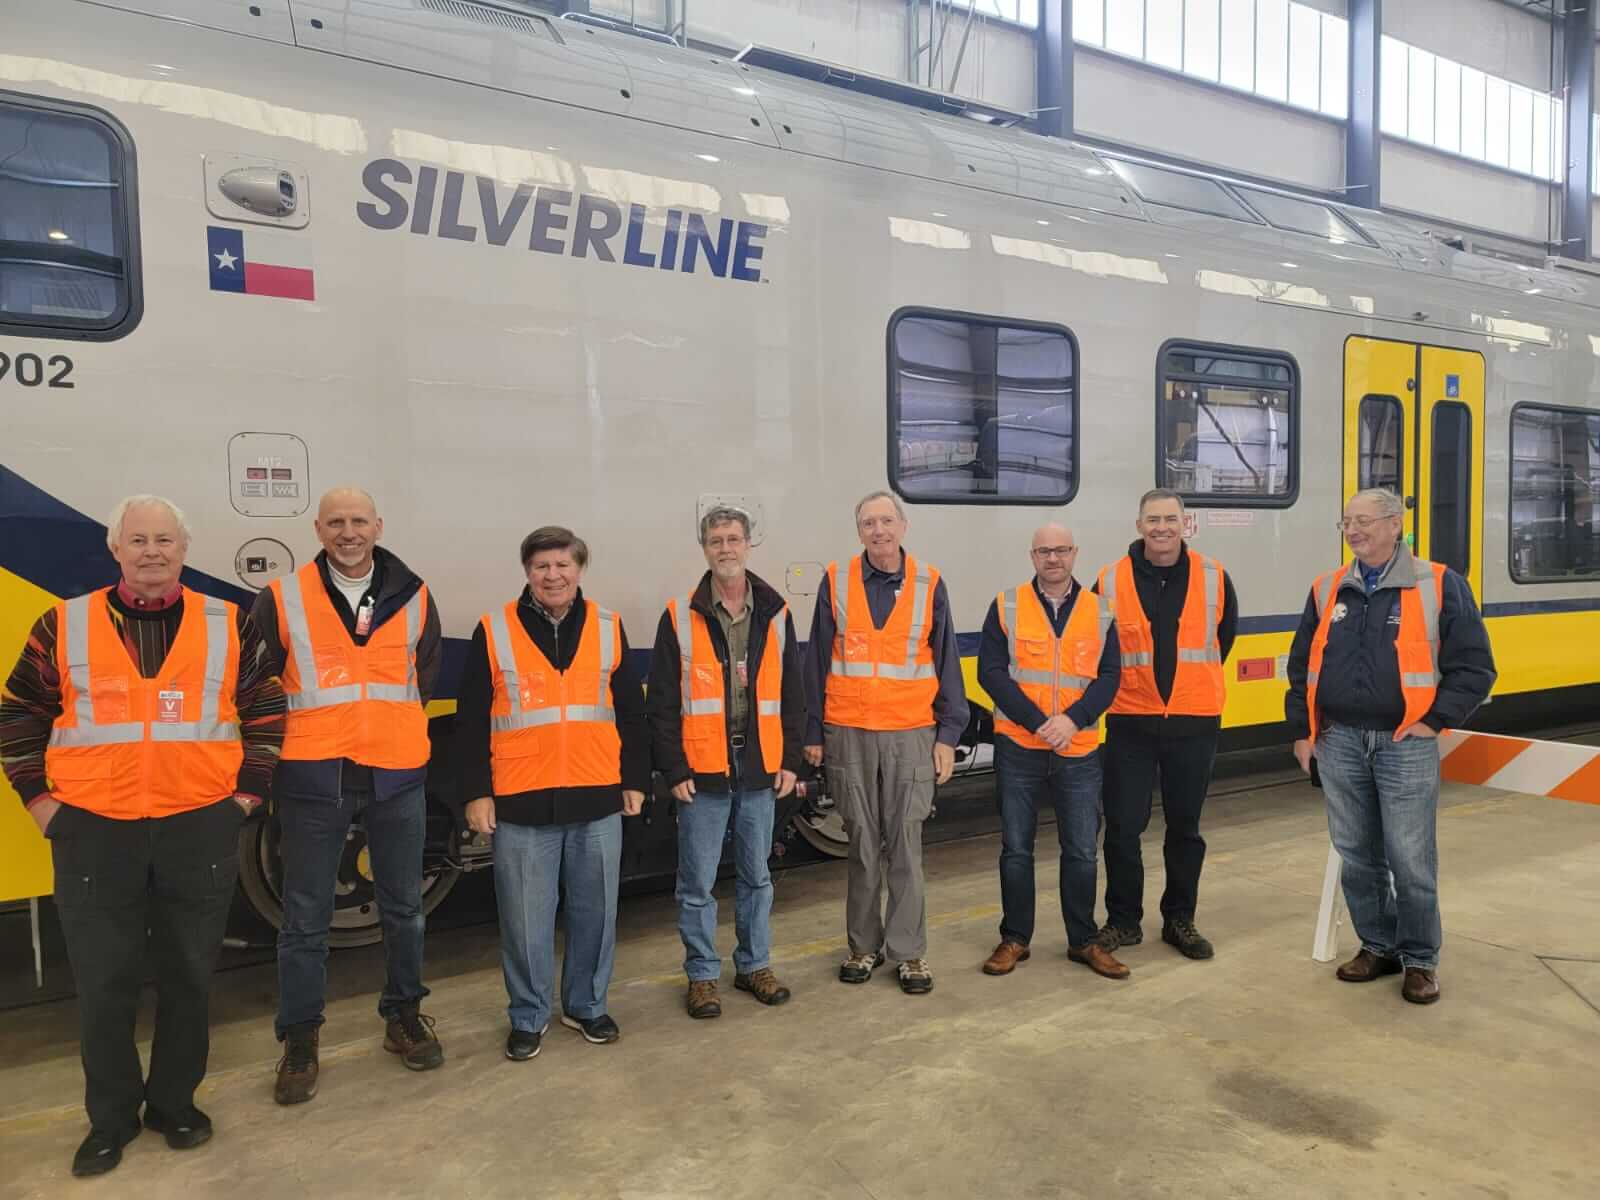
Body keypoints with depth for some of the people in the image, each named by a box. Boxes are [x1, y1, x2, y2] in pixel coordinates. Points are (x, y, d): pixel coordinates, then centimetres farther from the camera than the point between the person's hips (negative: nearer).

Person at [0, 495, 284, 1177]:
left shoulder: (228, 625, 3)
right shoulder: (65, 625, 4)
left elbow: (266, 708, 7)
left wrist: (248, 790, 1)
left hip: (200, 829, 0)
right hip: (93, 832, 0)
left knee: (188, 977, 11)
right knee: (103, 984, 8)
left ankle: (174, 1102, 30)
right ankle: (110, 1119, 27)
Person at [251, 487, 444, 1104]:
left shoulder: (414, 598, 5)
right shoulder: (281, 600, 0)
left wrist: (403, 740, 10)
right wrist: (274, 759, 4)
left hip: (397, 777, 2)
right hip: (312, 777, -2)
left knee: (403, 908, 13)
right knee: (305, 918, 6)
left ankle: (403, 1016, 30)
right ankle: (300, 1040, 22)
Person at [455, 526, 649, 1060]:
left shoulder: (608, 628, 6)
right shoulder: (494, 631, 0)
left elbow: (631, 712, 10)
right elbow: (471, 721, 1)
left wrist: (635, 780, 8)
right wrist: (476, 792, -4)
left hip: (598, 800, 2)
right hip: (521, 804, -2)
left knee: (595, 912, 13)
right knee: (526, 920, 7)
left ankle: (586, 1005, 31)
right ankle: (528, 1017, 25)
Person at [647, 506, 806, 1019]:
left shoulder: (775, 615, 6)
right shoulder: (680, 617, -3)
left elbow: (792, 695, 9)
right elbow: (661, 703, -4)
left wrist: (790, 759, 4)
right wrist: (674, 770, -8)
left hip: (760, 771, 3)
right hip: (702, 775, -3)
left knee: (756, 876, 15)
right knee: (697, 883, 6)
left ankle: (754, 964, 30)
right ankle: (702, 975, 21)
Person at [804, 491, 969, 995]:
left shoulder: (928, 584, 3)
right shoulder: (836, 582, 2)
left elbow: (946, 662, 6)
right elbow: (817, 662, 5)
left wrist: (948, 734, 1)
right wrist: (814, 732, 3)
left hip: (912, 735, 0)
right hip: (848, 735, 1)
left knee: (906, 844, 3)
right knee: (862, 844, 10)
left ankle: (908, 951, 14)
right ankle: (864, 945, 23)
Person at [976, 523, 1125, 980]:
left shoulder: (1099, 612, 5)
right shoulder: (1006, 607, -1)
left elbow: (1109, 676, 0)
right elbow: (991, 672, -7)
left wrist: (1072, 720, -16)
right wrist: (1037, 722, -16)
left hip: (1079, 751, 2)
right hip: (1018, 748, -1)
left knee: (1081, 850, 8)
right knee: (1016, 847, 8)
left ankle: (1083, 941, 24)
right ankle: (1015, 938, 22)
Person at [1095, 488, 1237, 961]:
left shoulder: (1214, 578, 0)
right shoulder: (1111, 581, -5)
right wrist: (1126, 684, 9)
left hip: (1194, 723, 1)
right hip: (1131, 722, -1)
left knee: (1185, 827, 12)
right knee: (1123, 825, 1)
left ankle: (1179, 920, 27)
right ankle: (1123, 921, 17)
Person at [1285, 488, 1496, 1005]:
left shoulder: (1440, 585, -3)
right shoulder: (1327, 589, 8)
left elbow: (1475, 667, -3)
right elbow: (1301, 665, 13)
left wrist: (1434, 721, -9)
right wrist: (1302, 730, 9)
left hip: (1405, 745, -4)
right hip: (1339, 742, 4)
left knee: (1411, 860, 1)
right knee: (1357, 856, 11)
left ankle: (1420, 960, 19)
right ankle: (1378, 947, 28)